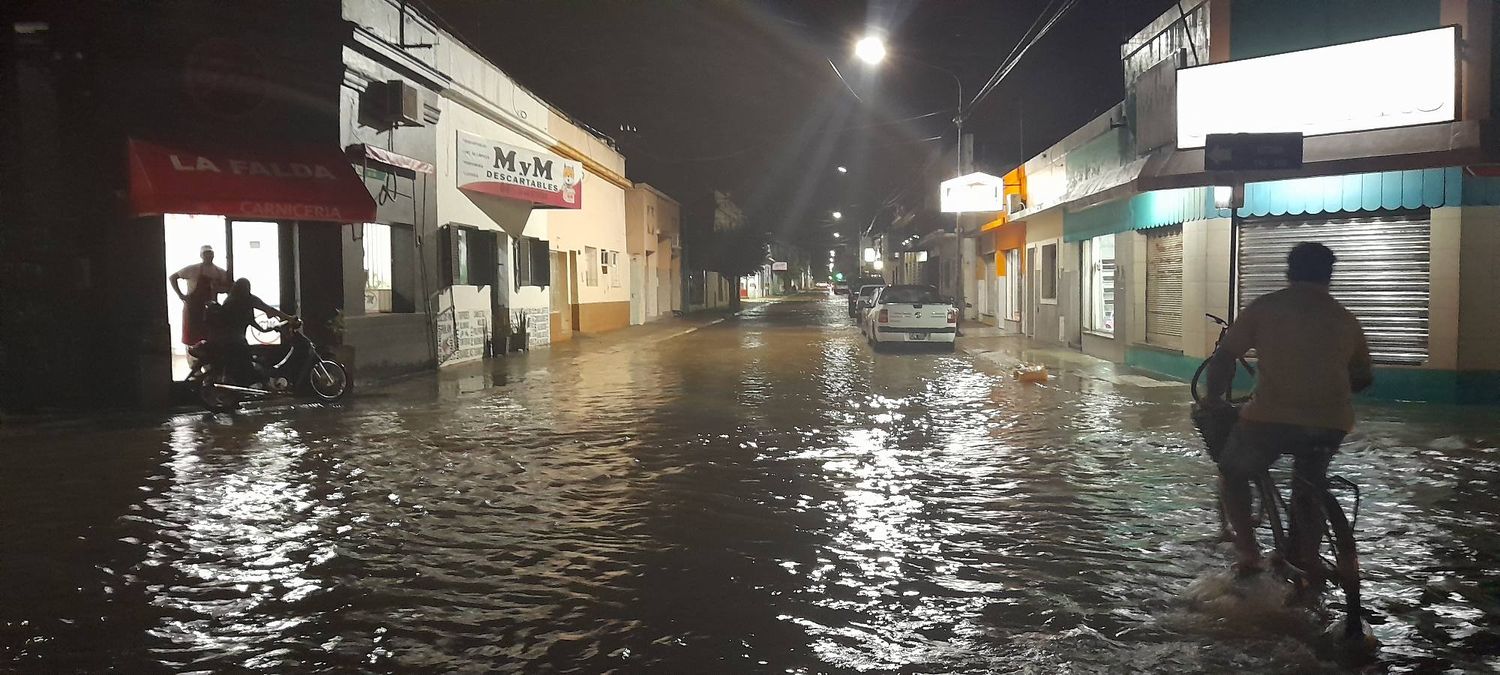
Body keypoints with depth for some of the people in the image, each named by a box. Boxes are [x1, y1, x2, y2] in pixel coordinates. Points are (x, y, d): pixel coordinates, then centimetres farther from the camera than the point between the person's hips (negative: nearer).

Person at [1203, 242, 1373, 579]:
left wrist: (1213, 399, 15)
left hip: (1272, 416, -4)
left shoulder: (1265, 307, 6)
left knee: (1233, 474, 20)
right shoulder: (1345, 319, 16)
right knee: (1308, 490, 28)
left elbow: (1223, 357, 2)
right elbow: (1362, 378, 24)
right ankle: (1307, 564, 27)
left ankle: (1247, 550, 7)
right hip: (1331, 423, 4)